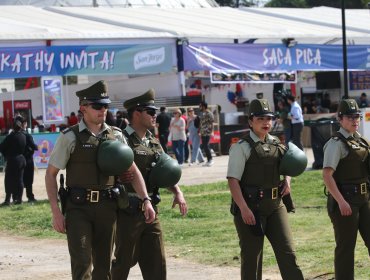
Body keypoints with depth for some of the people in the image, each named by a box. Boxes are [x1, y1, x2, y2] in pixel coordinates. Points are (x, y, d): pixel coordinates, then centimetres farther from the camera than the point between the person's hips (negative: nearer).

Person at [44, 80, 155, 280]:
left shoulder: (116, 136, 7)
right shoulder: (70, 137, -4)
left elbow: (133, 170, 11)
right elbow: (51, 174, -2)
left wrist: (145, 200, -1)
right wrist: (56, 212, -9)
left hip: (107, 208, 4)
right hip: (78, 208, -4)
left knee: (104, 264, 10)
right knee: (82, 263, -12)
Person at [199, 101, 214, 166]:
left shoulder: (209, 113, -8)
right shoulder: (201, 114, 16)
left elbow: (211, 123, -12)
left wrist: (212, 132, -17)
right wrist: (199, 131, 17)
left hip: (207, 133, -8)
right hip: (203, 133, 8)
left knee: (206, 146, -13)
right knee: (204, 146, 7)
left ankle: (210, 159, -6)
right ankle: (208, 160, 13)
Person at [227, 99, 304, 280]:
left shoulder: (276, 144, 11)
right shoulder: (241, 147, -9)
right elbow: (233, 180, -15)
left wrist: (287, 180, 7)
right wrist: (244, 209, -24)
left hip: (275, 206, 6)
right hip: (250, 209, -5)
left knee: (287, 253, 0)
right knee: (252, 258, 3)